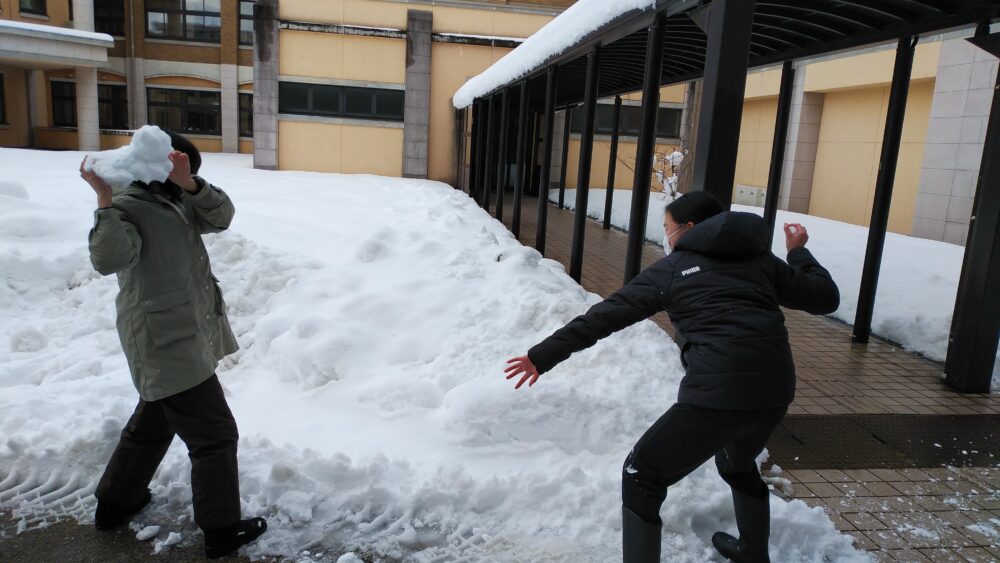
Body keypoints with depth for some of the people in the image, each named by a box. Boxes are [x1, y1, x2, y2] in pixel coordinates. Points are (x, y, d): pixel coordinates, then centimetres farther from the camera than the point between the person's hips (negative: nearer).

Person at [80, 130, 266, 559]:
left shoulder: (176, 202, 12)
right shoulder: (127, 206, -13)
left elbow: (220, 216, -2)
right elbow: (108, 259, -29)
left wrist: (190, 184, -17)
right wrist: (105, 201, -34)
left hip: (181, 339, 10)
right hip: (168, 343, -10)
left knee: (153, 424, 25)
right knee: (215, 434, -2)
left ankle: (115, 504, 43)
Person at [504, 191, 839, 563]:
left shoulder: (673, 269, 6)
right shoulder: (760, 259, 17)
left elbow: (606, 315, 1)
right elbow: (826, 298, 21)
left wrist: (543, 355, 2)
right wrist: (798, 252, 38)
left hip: (717, 393, -6)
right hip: (775, 389, 7)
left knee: (641, 477, 10)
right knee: (739, 464, 37)